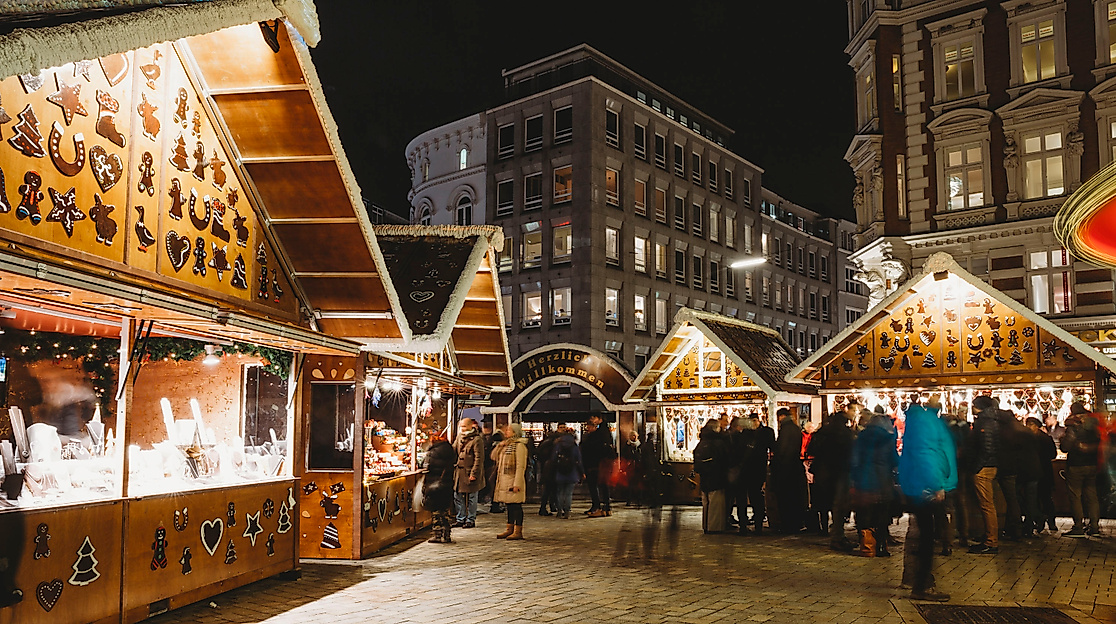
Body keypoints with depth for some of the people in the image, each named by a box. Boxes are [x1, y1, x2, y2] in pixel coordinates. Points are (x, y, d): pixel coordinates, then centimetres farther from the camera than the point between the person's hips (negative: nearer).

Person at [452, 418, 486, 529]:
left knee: (471, 498, 3)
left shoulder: (477, 439, -12)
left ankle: (471, 520, 14)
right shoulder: (459, 437, 11)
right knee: (458, 497, 12)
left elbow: (479, 458, -14)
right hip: (459, 472, 7)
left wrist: (474, 473, -17)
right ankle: (461, 519, 23)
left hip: (470, 473, -7)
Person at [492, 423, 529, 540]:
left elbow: (521, 466, -17)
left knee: (516, 506, -4)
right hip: (504, 481, 9)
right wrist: (500, 446, 0)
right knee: (509, 506, 14)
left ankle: (518, 531, 1)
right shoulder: (506, 444, 17)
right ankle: (509, 529, 22)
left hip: (513, 480, -9)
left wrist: (517, 484, -21)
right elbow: (494, 457, 17)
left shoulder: (519, 445, -11)